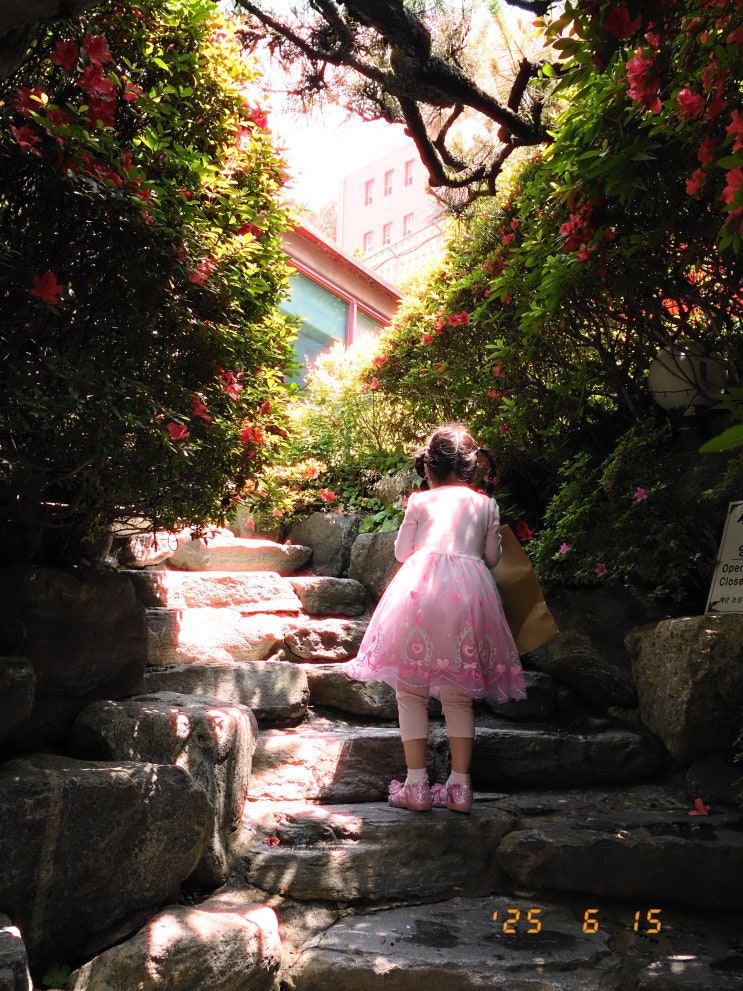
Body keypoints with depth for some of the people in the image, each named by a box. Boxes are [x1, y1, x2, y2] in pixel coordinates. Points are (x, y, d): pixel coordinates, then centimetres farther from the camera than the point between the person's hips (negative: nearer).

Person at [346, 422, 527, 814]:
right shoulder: (486, 504, 13)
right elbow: (492, 557, 18)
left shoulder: (419, 501, 8)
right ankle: (459, 786, 12)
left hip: (420, 588, -2)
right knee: (458, 699, 12)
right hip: (470, 591, 3)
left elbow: (401, 551, 14)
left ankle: (416, 785, 4)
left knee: (411, 692, 6)